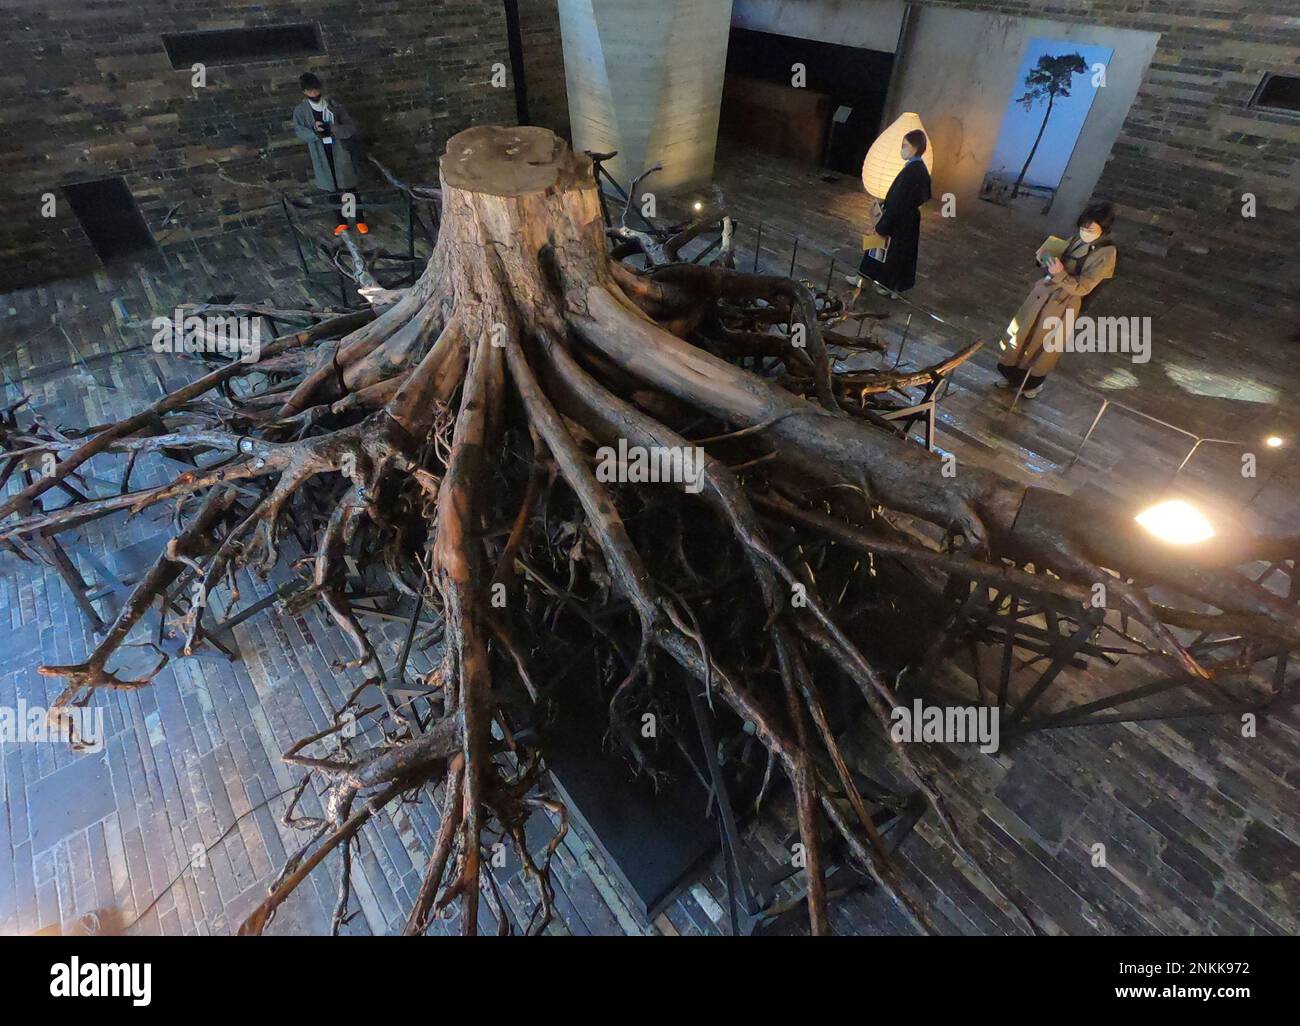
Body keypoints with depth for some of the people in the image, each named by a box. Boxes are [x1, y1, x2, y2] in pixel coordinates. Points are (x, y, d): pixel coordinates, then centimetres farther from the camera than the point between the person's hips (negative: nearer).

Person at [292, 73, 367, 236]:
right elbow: (299, 131, -8)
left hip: (340, 153, -1)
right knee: (333, 191, 11)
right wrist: (314, 131, -30)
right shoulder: (300, 111, -1)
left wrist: (332, 129, -23)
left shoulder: (335, 106, -3)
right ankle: (342, 222, 24)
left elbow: (352, 128, -6)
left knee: (350, 189, 3)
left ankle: (360, 220, 16)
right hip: (321, 157, 1)